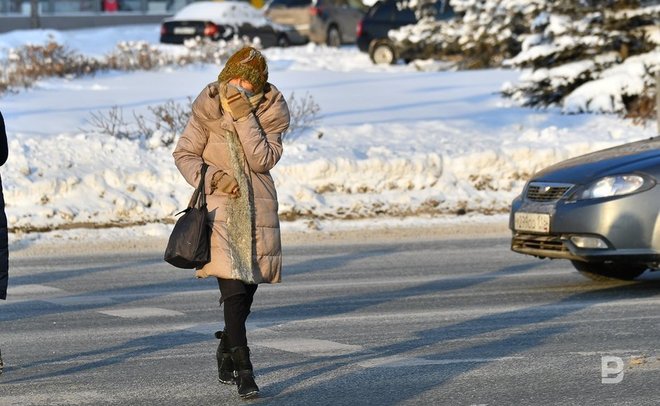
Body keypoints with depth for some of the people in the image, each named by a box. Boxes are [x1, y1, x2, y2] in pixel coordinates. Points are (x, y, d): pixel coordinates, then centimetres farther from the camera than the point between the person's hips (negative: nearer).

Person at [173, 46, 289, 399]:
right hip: (220, 201, -3)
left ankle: (227, 348, 37)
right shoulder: (208, 107, -7)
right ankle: (243, 370, -18)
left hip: (258, 204, 3)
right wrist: (213, 177, -17)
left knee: (248, 282, 11)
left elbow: (263, 160, -14)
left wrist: (245, 118, -22)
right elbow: (184, 154, -1)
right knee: (233, 284, -16)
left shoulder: (272, 110, -4)